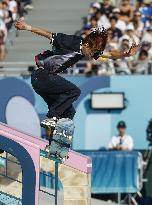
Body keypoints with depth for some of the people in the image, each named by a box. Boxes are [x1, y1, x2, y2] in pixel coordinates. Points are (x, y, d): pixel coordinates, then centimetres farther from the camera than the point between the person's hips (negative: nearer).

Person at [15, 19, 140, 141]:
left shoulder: (92, 50, 3)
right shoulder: (70, 42, -20)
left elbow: (110, 55, 7)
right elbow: (48, 34, -16)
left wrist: (127, 54, -8)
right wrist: (27, 27, -16)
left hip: (49, 77, 9)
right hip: (41, 76, -9)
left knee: (69, 113, 4)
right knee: (74, 91, -20)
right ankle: (51, 118, -22)